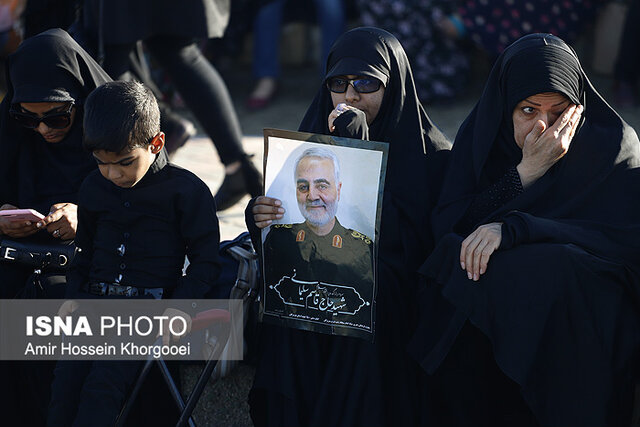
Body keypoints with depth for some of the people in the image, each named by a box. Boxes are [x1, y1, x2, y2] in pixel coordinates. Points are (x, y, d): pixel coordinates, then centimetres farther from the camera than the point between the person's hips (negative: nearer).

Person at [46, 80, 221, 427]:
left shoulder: (186, 190, -3)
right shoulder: (93, 188, 13)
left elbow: (205, 259, 0)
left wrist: (182, 305, -14)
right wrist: (73, 294, 10)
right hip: (95, 301, 5)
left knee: (104, 384, -24)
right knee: (65, 382, -16)